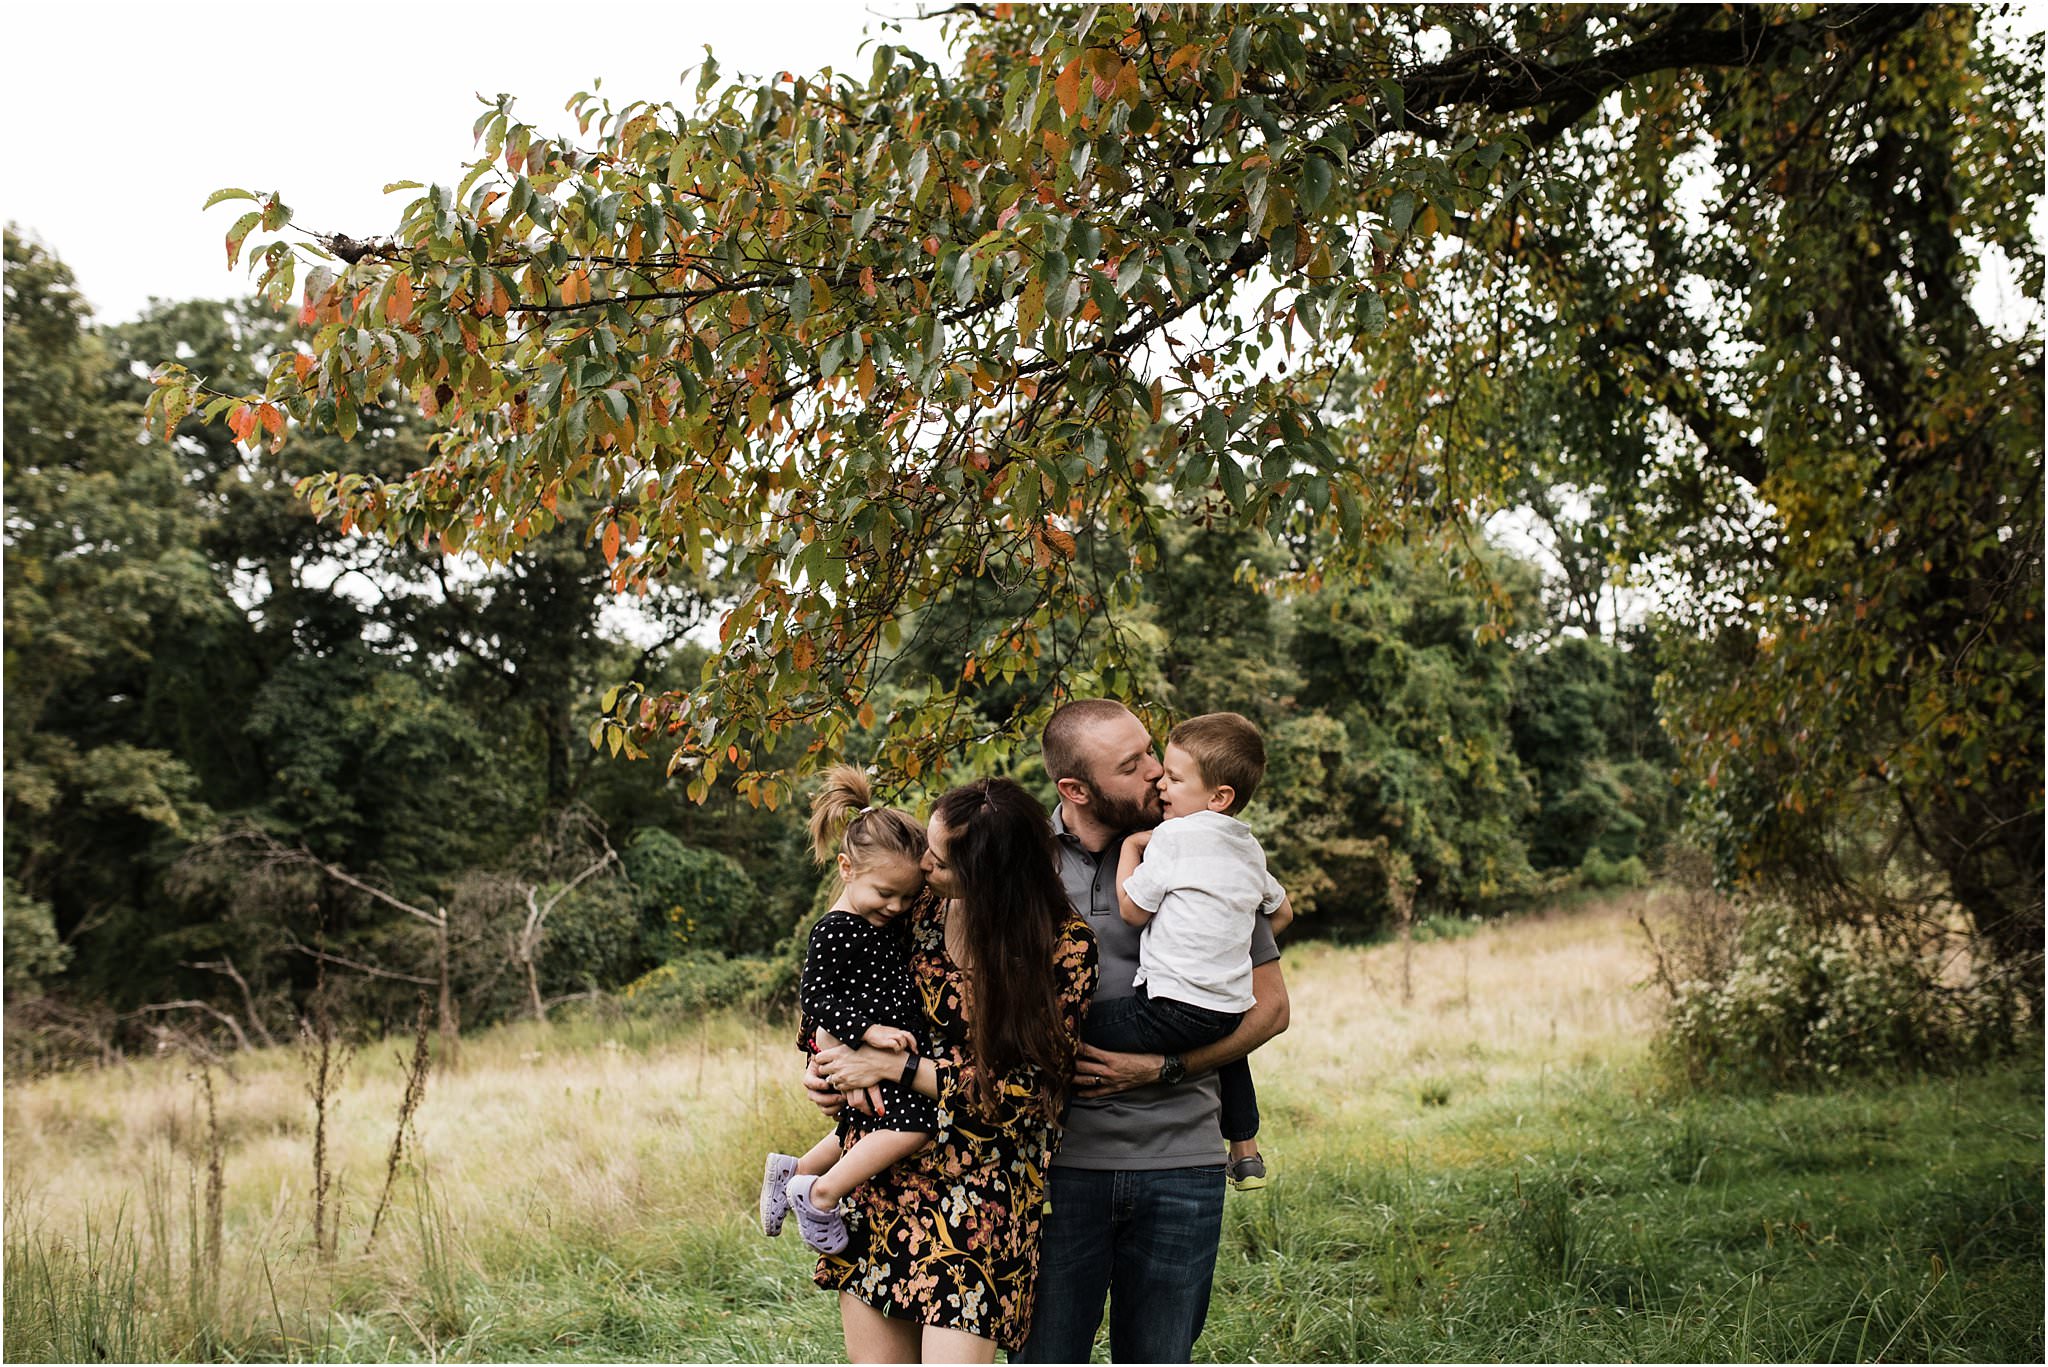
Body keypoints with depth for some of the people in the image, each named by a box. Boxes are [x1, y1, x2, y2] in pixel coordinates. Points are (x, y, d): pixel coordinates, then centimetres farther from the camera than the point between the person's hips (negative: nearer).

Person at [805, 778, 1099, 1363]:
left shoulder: (1065, 947, -11)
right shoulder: (921, 908, 2)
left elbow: (1029, 1089, -12)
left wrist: (895, 1066, -12)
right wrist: (824, 1062, -3)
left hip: (982, 1184, -4)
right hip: (882, 1174, 4)